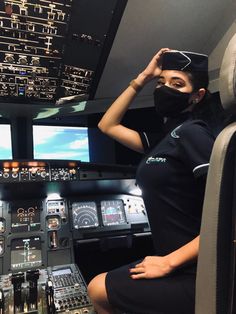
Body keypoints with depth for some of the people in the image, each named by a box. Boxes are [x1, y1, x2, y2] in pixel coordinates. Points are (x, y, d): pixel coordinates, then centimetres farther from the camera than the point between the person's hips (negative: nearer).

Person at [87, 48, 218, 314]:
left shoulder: (191, 132, -17)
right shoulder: (163, 138, 9)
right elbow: (107, 126, 16)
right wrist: (141, 79, 10)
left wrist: (170, 261, -20)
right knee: (102, 285, 21)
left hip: (194, 275, -8)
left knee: (98, 290, 7)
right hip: (176, 264, 8)